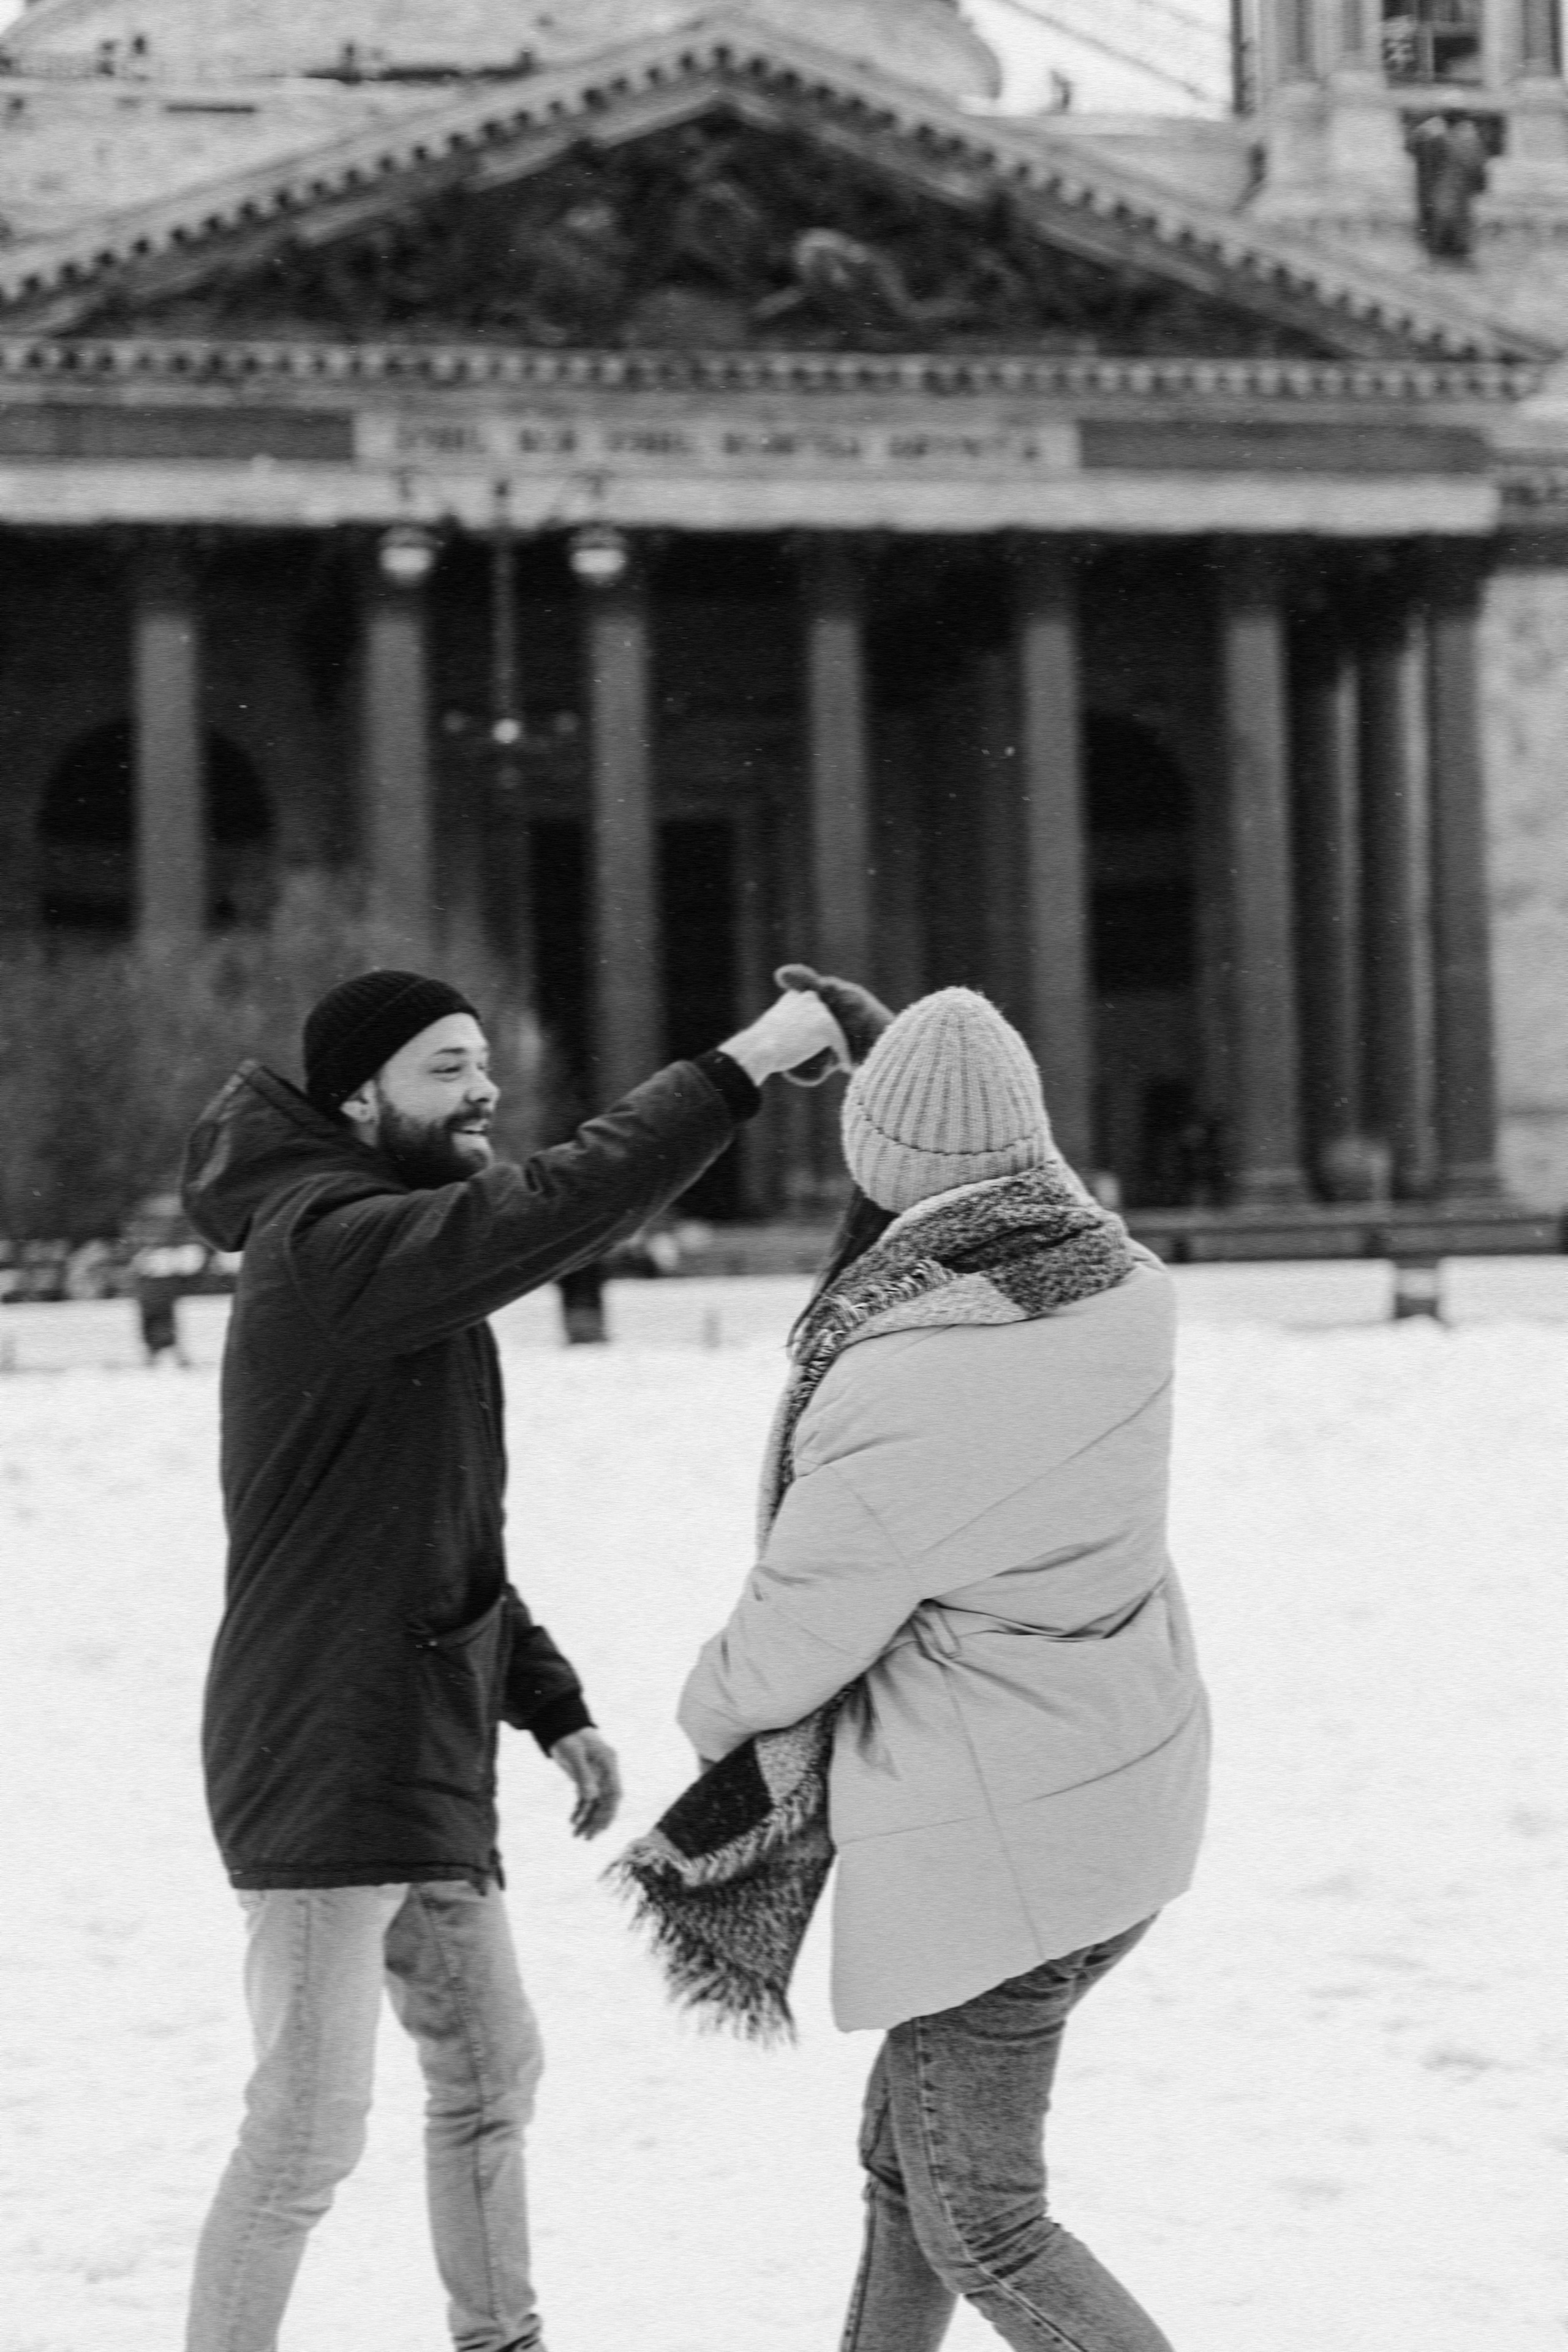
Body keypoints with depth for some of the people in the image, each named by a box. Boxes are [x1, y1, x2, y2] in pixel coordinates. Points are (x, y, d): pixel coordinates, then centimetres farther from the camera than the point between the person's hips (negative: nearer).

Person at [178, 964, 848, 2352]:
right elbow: (562, 1210, -32)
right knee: (310, 2124, -9)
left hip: (424, 1763, 10)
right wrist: (749, 1061, -30)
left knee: (489, 2067, 19)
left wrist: (553, 1709, 14)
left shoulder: (409, 1267, 15)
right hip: (324, 1758, -10)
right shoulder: (327, 1244, -17)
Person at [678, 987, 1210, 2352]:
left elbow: (793, 1639, -12)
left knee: (984, 2226, 7)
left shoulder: (896, 1395, -27)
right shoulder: (1127, 1292, -7)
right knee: (909, 2150, 25)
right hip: (1132, 1785, 9)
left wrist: (712, 1711, 8)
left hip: (995, 1838, -8)